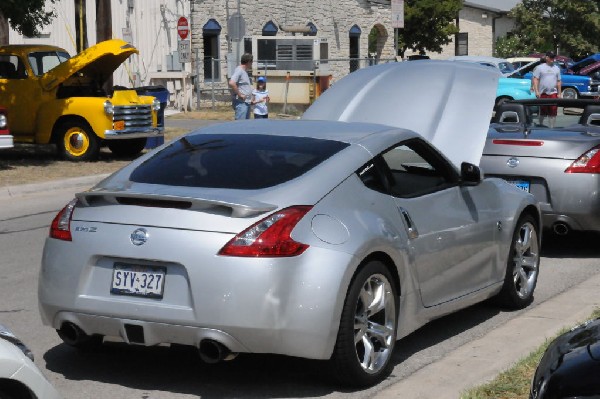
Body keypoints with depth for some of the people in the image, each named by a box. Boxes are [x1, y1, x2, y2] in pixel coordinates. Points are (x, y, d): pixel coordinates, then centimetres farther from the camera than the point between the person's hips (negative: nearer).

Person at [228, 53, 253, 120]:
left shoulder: (244, 71, 18)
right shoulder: (239, 70, -12)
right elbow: (231, 83, -27)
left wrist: (250, 98, 16)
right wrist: (239, 94, -20)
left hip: (246, 102, 10)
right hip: (241, 102, -10)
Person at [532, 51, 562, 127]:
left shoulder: (556, 68, 14)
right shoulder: (540, 67, 2)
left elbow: (558, 81, 16)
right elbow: (535, 79, -2)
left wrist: (559, 93, 10)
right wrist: (536, 91, -12)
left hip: (553, 93, 2)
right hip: (543, 93, -2)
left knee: (553, 112, -2)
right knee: (542, 112, 5)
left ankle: (552, 127, 1)